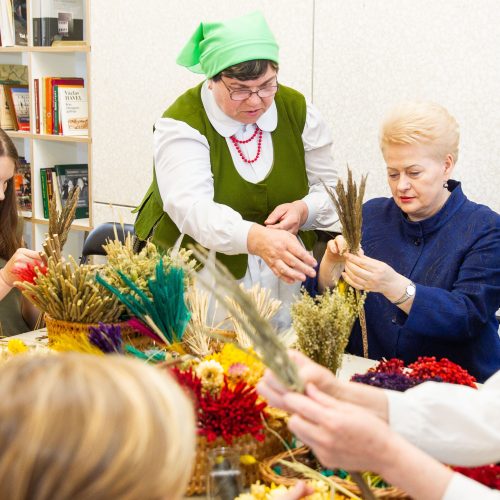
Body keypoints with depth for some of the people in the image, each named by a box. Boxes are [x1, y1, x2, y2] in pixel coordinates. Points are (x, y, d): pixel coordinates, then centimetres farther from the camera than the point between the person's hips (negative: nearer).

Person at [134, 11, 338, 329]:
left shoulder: (298, 110, -1)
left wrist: (304, 210, -16)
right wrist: (256, 238, -48)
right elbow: (191, 207, -30)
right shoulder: (182, 124, -15)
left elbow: (329, 188, 8)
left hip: (283, 279, 3)